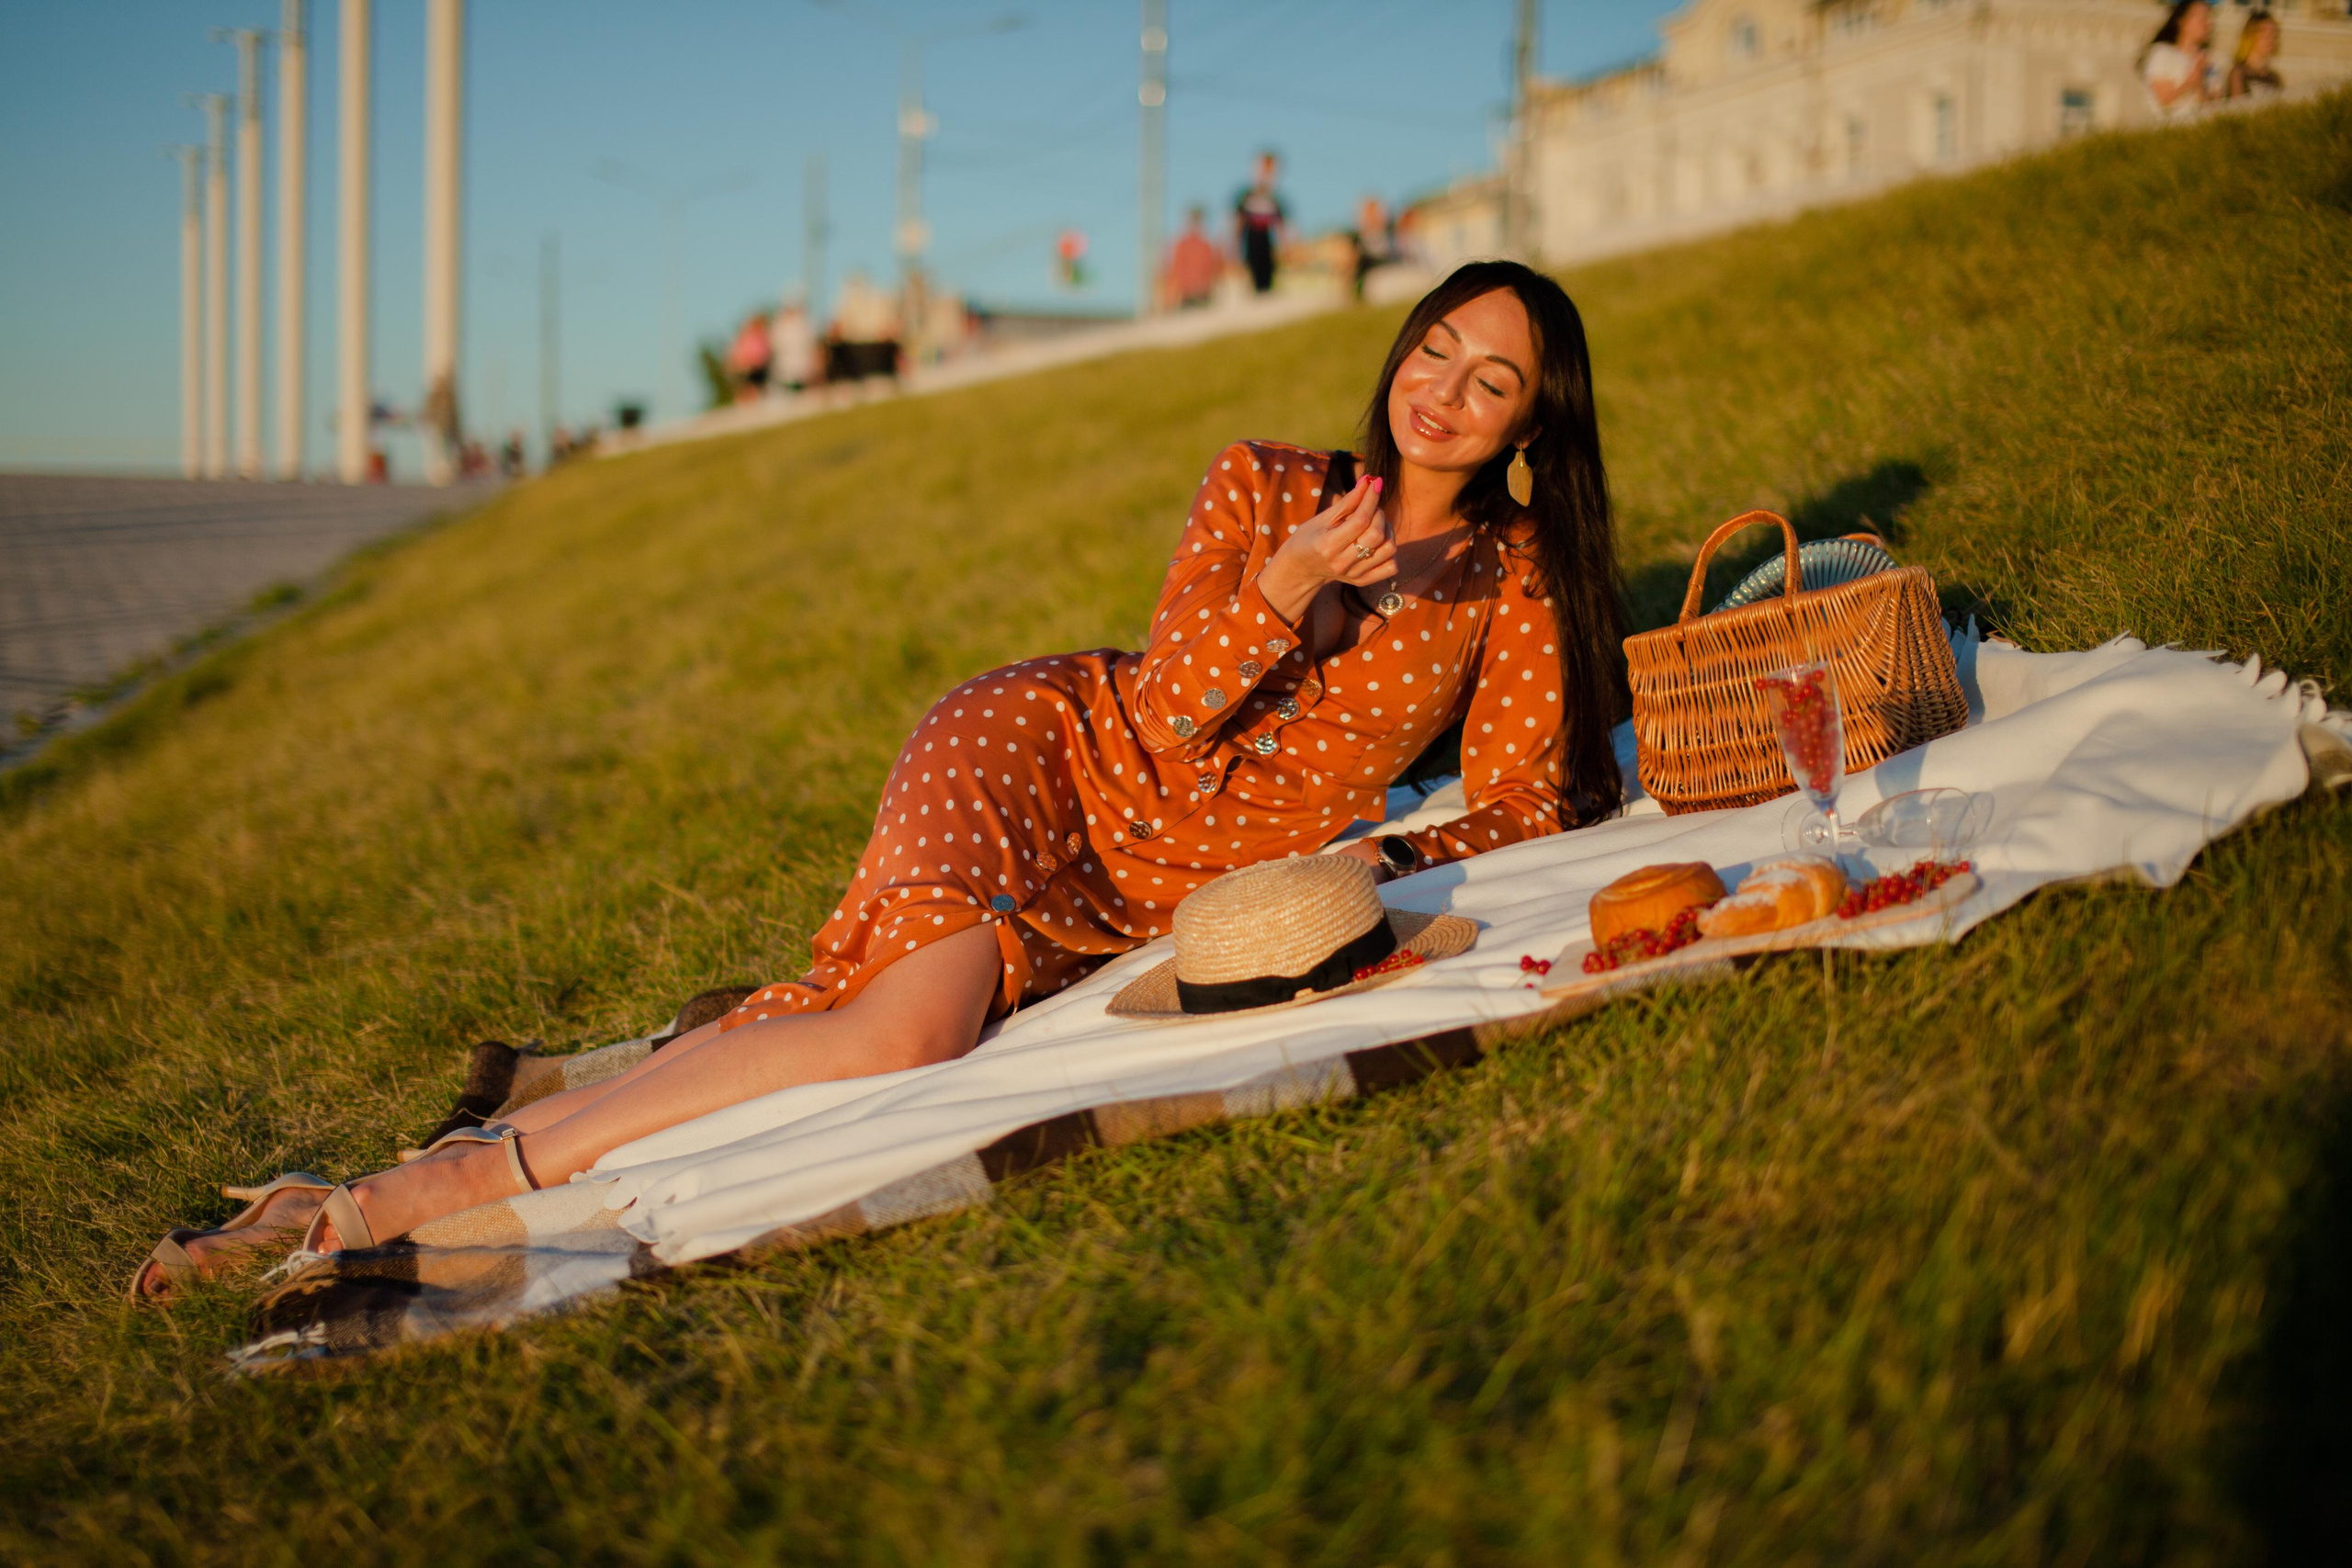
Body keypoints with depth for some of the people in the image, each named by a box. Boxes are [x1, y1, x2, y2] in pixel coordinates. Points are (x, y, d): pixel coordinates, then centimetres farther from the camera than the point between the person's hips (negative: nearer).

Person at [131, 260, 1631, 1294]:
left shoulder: (1518, 575, 7)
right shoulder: (1262, 485, 3)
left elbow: (1528, 801, 3)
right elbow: (1168, 711, -5)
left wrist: (1393, 863, -16)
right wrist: (1286, 583, -22)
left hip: (1158, 896, 3)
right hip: (1047, 750, -3)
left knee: (901, 1037, -20)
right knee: (906, 1027, -32)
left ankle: (424, 1194, -11)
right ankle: (447, 1178, -25)